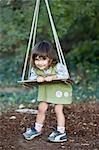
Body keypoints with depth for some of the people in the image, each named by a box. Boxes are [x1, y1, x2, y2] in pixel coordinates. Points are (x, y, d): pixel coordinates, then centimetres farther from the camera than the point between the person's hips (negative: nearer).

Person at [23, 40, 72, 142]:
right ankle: (37, 129, 26)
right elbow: (32, 77, -6)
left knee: (58, 109, -8)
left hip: (60, 89, -5)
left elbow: (65, 74, -36)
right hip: (45, 90, 5)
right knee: (41, 108, 8)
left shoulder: (57, 67, -30)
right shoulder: (35, 69, -14)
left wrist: (52, 77, -42)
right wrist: (37, 78, -28)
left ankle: (61, 133, 3)